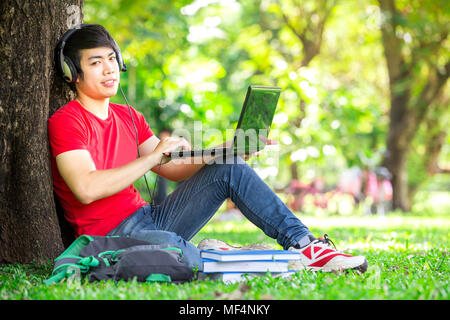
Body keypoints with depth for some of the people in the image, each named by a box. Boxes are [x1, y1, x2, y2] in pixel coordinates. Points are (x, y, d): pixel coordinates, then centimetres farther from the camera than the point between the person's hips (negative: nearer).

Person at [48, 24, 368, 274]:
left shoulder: (129, 117, 18)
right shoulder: (65, 122, -7)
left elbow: (174, 169, 14)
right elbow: (86, 189, -21)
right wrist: (153, 156, -22)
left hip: (150, 217, 8)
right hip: (113, 235, -8)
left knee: (229, 168, -6)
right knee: (173, 248, -41)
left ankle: (303, 243, -12)